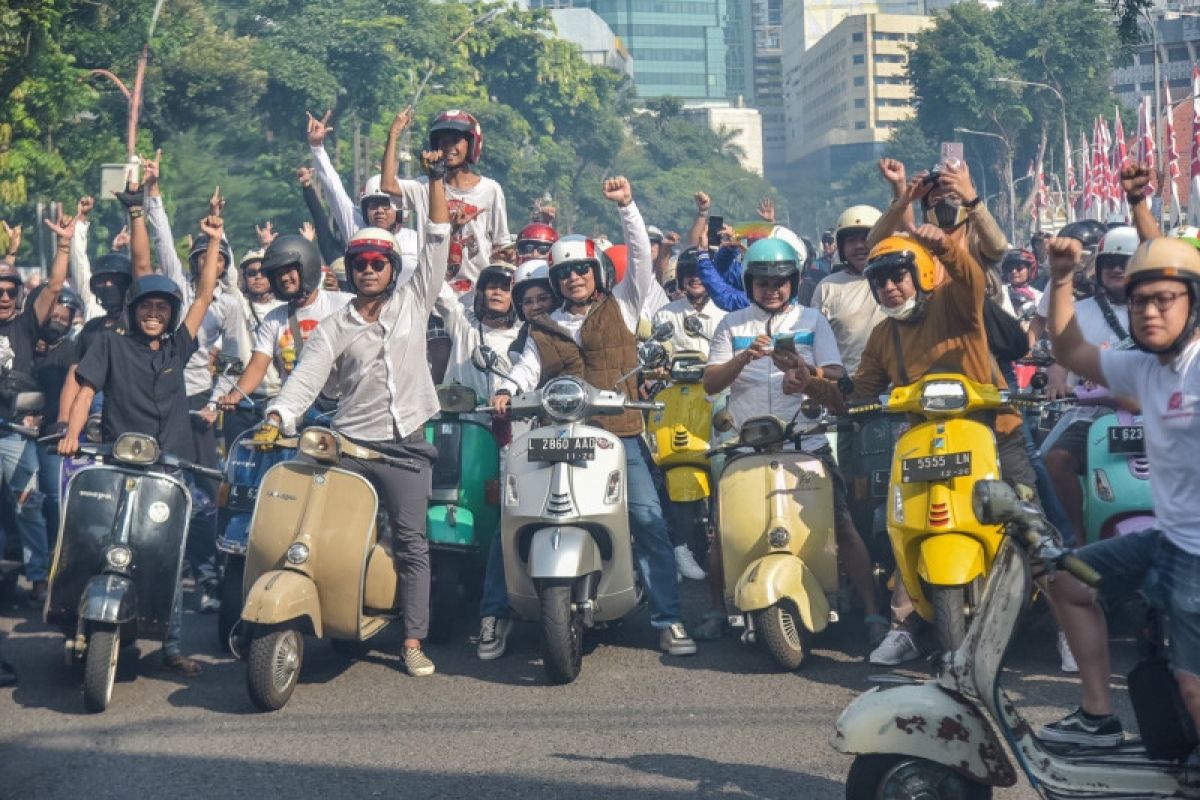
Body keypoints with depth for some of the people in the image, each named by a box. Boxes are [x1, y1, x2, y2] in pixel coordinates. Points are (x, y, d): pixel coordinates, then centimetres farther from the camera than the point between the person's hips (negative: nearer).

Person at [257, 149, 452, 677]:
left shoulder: (413, 303, 10)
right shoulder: (333, 328, 10)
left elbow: (437, 244, 5)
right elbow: (305, 379, -2)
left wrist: (435, 178, 1)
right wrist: (275, 421, -19)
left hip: (405, 445, -1)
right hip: (347, 444, 1)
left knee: (411, 541, -5)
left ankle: (413, 640, -3)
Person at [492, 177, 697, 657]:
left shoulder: (621, 307, 14)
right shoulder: (542, 329, 19)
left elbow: (641, 256, 5)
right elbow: (527, 369, 6)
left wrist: (626, 206, -4)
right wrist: (506, 390, -15)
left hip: (621, 436, -2)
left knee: (649, 523, -12)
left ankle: (668, 620, -7)